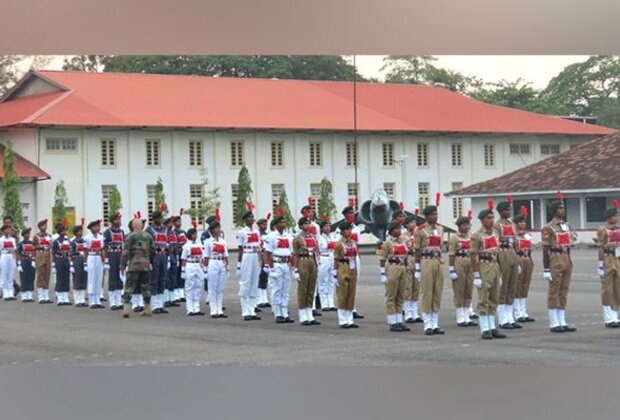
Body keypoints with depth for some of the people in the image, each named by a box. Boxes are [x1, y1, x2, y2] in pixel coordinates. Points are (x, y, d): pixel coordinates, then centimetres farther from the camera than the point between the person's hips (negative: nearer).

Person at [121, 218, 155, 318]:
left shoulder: (130, 236, -6)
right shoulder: (149, 236, 8)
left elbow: (125, 252, -9)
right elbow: (153, 251, 12)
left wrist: (123, 265, -4)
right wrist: (150, 262, 25)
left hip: (133, 265, -4)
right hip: (146, 265, 4)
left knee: (129, 287, -2)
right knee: (146, 287, 12)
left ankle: (126, 309, -12)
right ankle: (147, 309, 15)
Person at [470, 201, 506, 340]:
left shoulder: (495, 234, 13)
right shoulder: (477, 236, -9)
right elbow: (473, 256, -12)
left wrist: (499, 274, 17)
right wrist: (476, 275, -17)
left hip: (495, 267, 7)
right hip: (483, 267, -7)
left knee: (494, 300, 10)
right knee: (483, 301, -3)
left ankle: (492, 328, 15)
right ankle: (485, 330, 0)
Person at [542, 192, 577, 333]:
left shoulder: (566, 226, 13)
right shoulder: (548, 228, -8)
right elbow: (545, 249, -10)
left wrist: (570, 263, 16)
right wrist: (546, 269, -13)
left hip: (567, 260, 7)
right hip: (555, 261, -7)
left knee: (563, 292, 9)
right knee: (554, 292, -2)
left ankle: (562, 322, 14)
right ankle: (554, 324, 1)